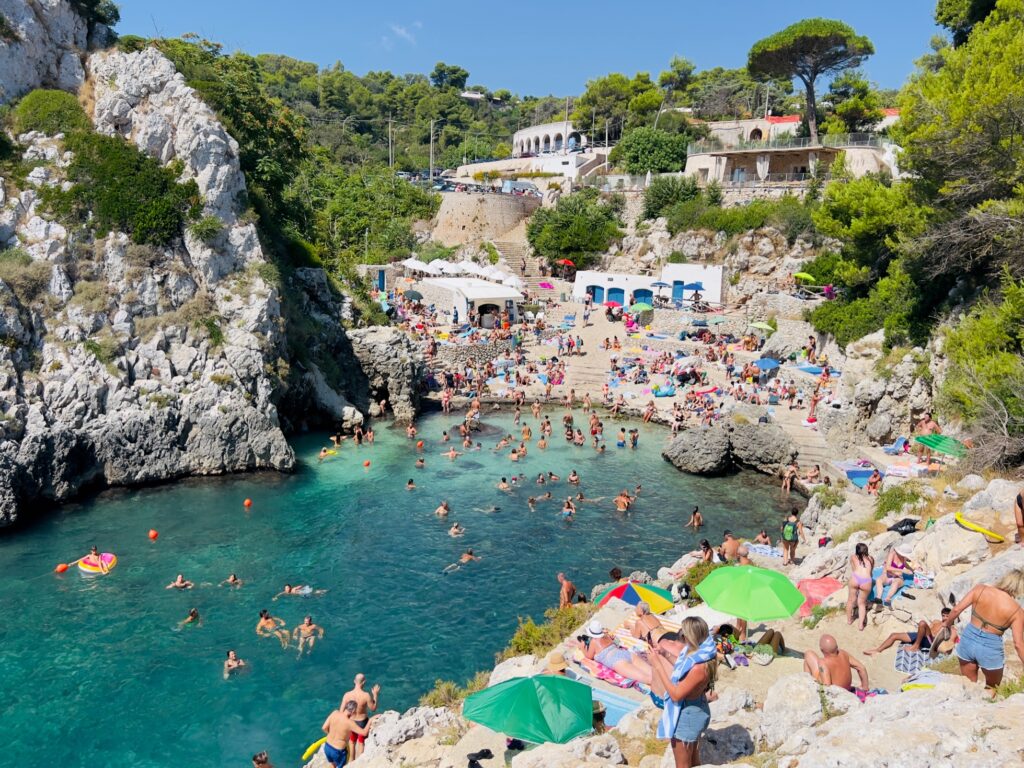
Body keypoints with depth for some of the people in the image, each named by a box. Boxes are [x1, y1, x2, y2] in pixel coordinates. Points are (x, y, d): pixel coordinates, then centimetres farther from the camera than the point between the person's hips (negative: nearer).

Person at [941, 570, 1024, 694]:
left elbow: (956, 610, -7)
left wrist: (947, 623, 12)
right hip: (991, 648, -3)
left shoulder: (981, 589, -9)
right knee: (991, 689, 26)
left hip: (968, 639, 3)